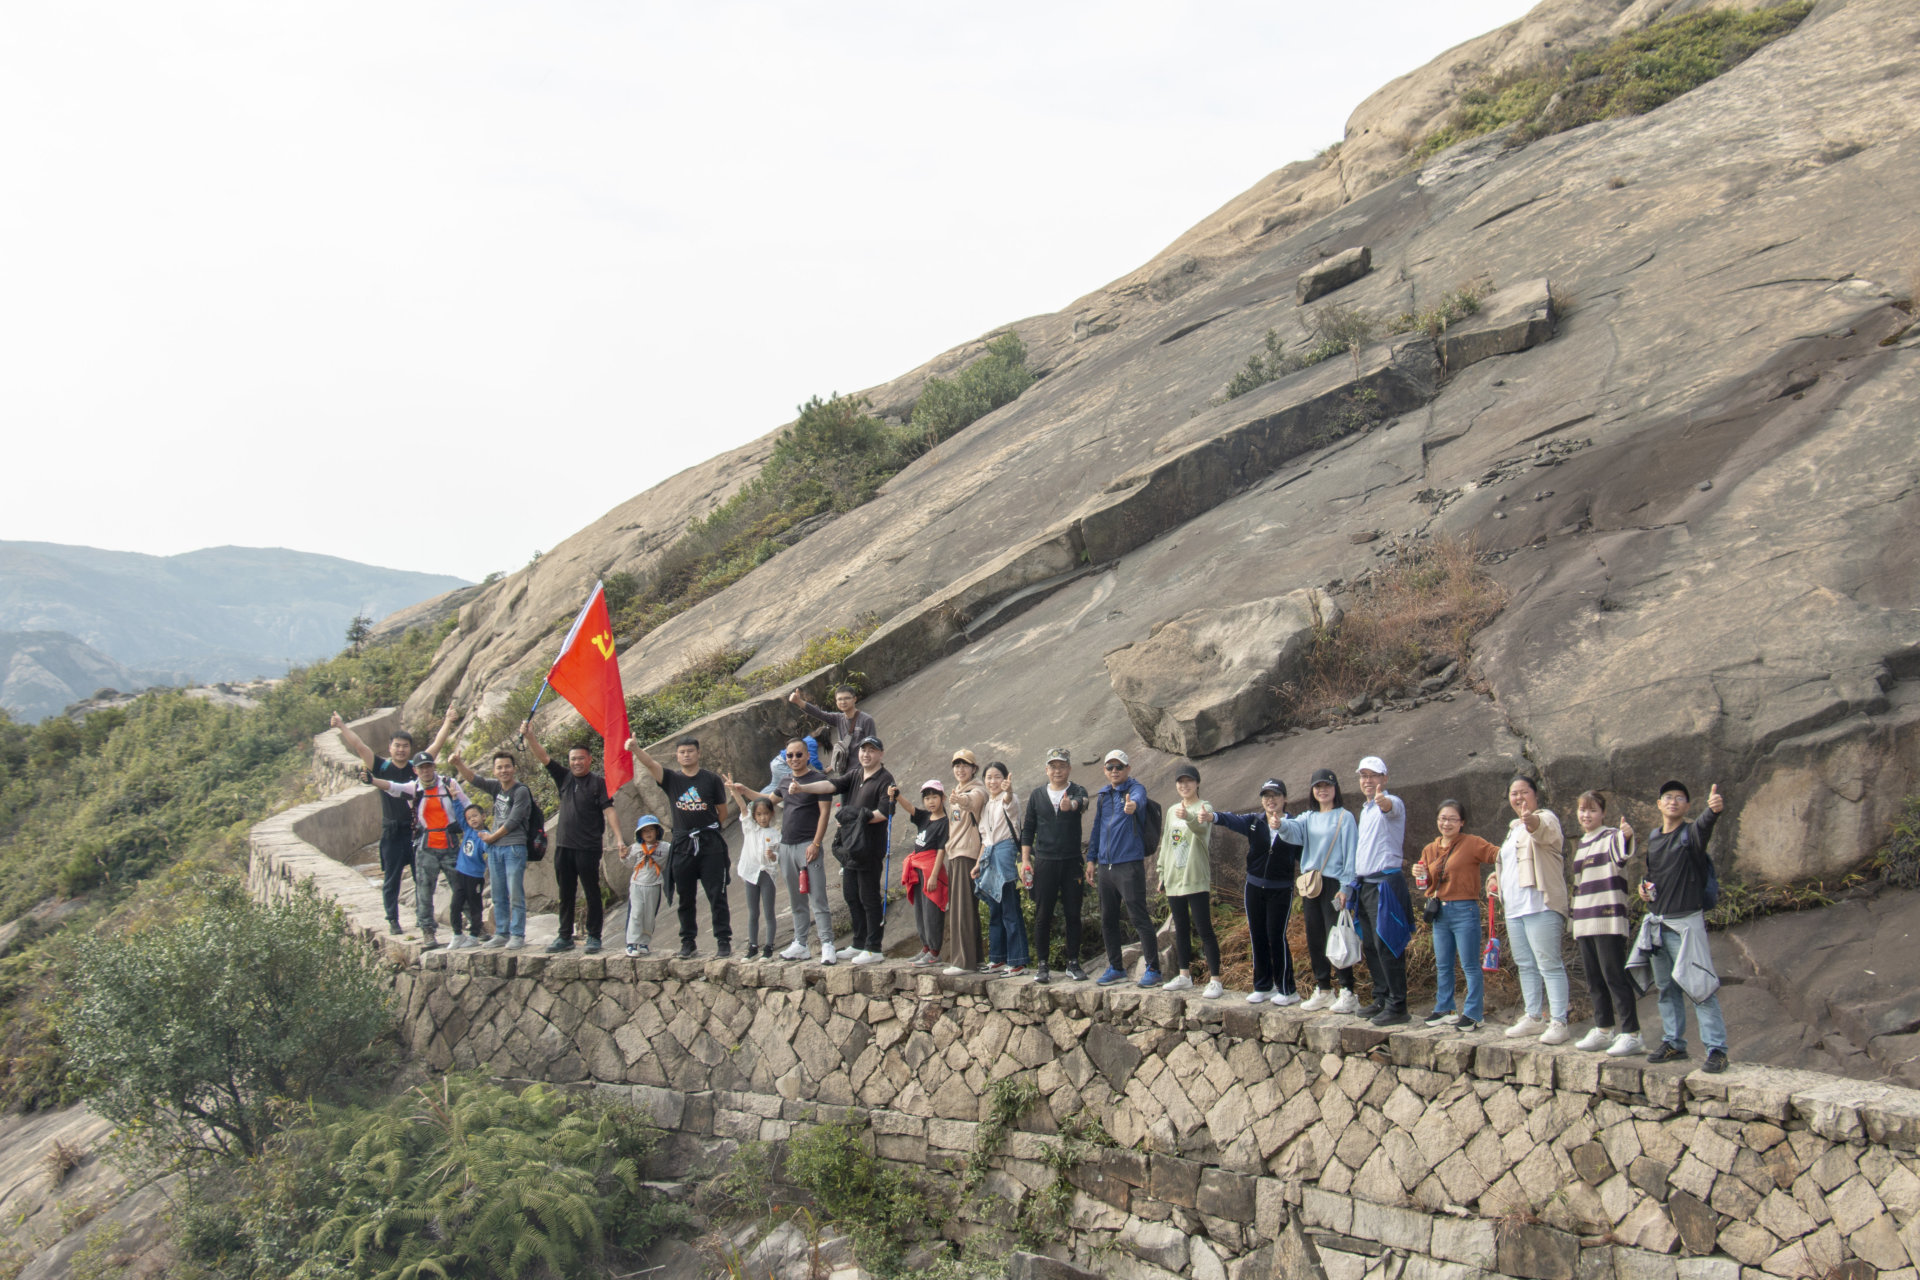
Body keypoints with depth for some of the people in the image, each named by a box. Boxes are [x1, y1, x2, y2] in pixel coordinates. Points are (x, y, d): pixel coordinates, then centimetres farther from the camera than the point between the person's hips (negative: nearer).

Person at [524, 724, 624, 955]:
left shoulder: (598, 782, -3)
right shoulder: (564, 778, 11)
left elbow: (609, 810, -10)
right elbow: (543, 757, 6)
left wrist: (618, 838, -20)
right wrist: (529, 736, -7)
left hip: (588, 847, -5)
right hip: (564, 846, 5)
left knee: (592, 893, 0)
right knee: (565, 894, 10)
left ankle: (594, 937, 5)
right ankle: (565, 937, 17)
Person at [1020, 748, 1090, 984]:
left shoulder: (1077, 791, 2)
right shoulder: (1037, 795, 10)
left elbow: (1081, 802, -23)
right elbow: (1028, 829, 12)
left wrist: (1071, 804, -47)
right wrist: (1025, 859, 3)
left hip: (1072, 862, -1)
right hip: (1044, 862, 1)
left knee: (1073, 914, 2)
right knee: (1043, 915, 1)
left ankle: (1073, 963, 12)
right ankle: (1041, 965, 8)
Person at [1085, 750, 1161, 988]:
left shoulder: (1135, 789, -5)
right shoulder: (1103, 795, 15)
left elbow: (1139, 799, -30)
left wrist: (1133, 805, -53)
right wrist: (1091, 859, 19)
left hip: (1129, 865, -7)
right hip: (1105, 866, 7)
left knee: (1139, 918, -8)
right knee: (1107, 920, 12)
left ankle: (1152, 970, -3)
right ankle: (1115, 968, 23)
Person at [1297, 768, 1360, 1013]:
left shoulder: (1345, 817, -1)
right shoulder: (1309, 818, 15)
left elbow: (1351, 854, -5)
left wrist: (1346, 887, -13)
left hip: (1333, 883, -6)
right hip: (1309, 884, 6)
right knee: (1314, 939, 7)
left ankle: (1348, 993, -6)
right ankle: (1323, 991, 16)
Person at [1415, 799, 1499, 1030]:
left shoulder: (1472, 844, -4)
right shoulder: (1430, 851, 13)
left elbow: (1499, 854, -16)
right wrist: (1420, 876, -2)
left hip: (1464, 909, -6)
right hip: (1439, 911, 6)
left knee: (1469, 965, -3)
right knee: (1443, 965, 13)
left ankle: (1473, 1014, 2)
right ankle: (1444, 1009, 23)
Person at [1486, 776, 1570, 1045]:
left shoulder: (1545, 818, -5)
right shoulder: (1514, 828, 22)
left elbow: (1545, 832, -31)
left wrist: (1531, 821, -53)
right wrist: (1499, 877, 21)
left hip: (1540, 905, -9)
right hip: (1514, 907, 9)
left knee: (1549, 964, -11)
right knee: (1525, 965, 13)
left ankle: (1558, 1022, -12)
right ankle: (1533, 1017, 21)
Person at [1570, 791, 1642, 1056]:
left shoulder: (1610, 837, -4)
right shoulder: (1580, 845, 19)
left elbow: (1621, 852, -29)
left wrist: (1627, 836, -52)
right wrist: (1576, 923, 24)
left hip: (1608, 920, -8)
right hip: (1585, 922, 8)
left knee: (1615, 977, -9)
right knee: (1594, 980, 11)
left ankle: (1631, 1034, -8)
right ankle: (1603, 1031, 19)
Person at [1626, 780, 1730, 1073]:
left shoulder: (1692, 833, -7)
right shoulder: (1653, 839, 12)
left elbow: (1706, 822, -31)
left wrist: (1715, 808, -54)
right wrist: (1644, 886, 6)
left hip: (1685, 923, -7)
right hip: (1656, 923, 7)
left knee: (1699, 986, -10)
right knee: (1666, 987, 12)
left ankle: (1716, 1049, -8)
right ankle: (1673, 1043, 21)